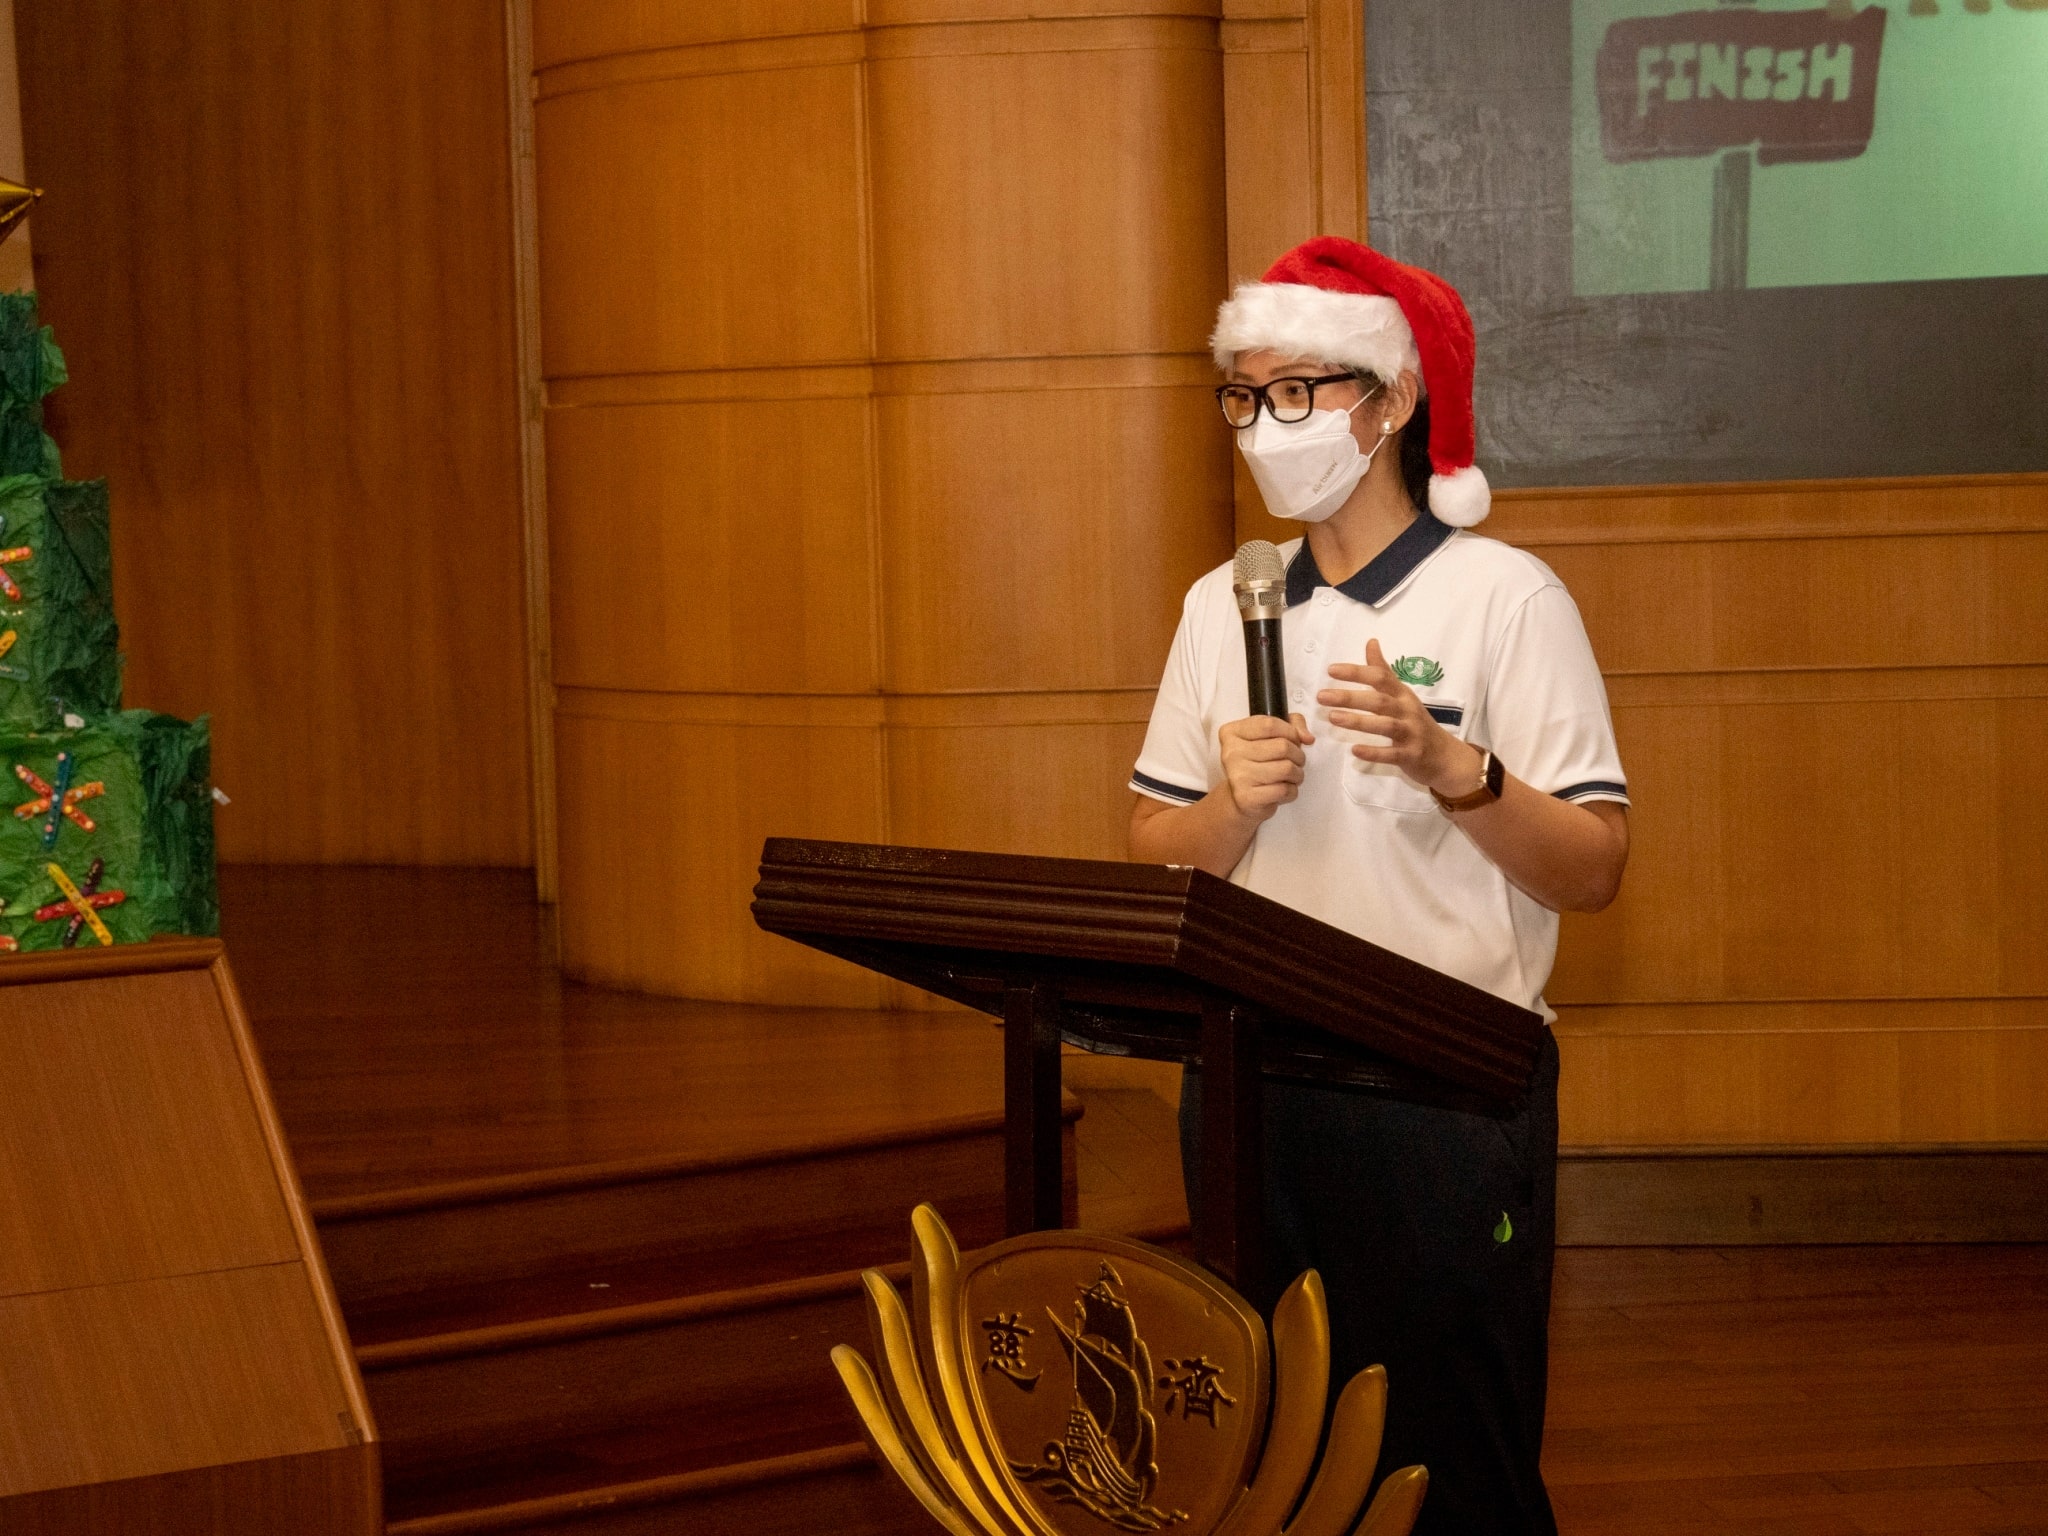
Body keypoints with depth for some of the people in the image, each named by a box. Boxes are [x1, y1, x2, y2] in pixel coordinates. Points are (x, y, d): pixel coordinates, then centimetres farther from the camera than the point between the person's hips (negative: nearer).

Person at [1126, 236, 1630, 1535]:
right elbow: (1151, 856, 11)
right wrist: (1232, 806, -9)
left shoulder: (1504, 597, -5)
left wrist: (1447, 767, -24)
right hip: (1250, 1081, 5)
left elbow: (1593, 871, -10)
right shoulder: (1223, 606, 11)